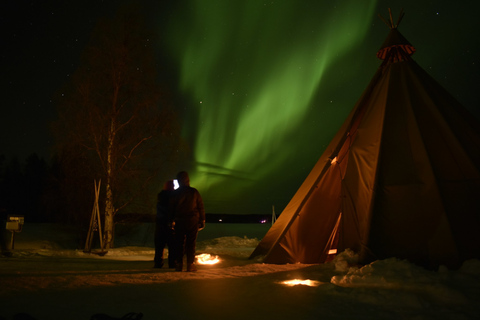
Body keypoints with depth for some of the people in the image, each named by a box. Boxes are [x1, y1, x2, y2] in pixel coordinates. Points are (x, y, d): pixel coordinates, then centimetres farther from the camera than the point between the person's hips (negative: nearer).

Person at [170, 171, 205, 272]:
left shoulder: (176, 193, 1)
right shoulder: (194, 192, 1)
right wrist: (202, 221, 7)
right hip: (193, 221, 0)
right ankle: (190, 265, 1)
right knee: (191, 243, 3)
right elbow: (201, 207, 2)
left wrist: (172, 220, 14)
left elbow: (171, 208, 4)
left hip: (179, 221, 1)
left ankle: (179, 264, 7)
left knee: (179, 243, 7)